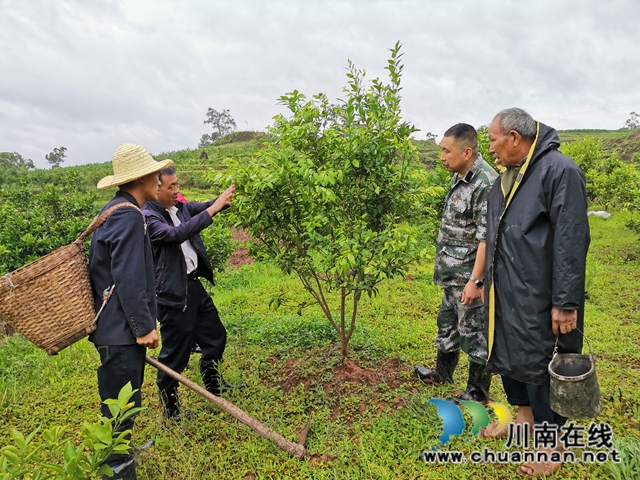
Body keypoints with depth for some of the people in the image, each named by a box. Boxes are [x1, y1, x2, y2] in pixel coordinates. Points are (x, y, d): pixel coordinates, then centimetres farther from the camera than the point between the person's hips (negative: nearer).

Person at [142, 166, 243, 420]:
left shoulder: (180, 207, 7)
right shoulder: (147, 217, -17)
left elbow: (202, 207, -1)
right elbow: (177, 234, -31)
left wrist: (225, 198, -23)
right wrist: (212, 210, -33)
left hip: (194, 284, 8)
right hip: (173, 293, -8)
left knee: (215, 336, 20)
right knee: (175, 351, 6)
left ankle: (214, 385, 42)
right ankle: (170, 406, 28)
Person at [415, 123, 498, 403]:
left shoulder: (486, 184, -21)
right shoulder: (460, 176, 8)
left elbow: (487, 238, -23)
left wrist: (475, 280, -23)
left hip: (469, 277, -9)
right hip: (452, 274, 10)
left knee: (474, 332, 5)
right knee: (447, 323, 22)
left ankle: (477, 392, 24)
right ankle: (442, 373, 42)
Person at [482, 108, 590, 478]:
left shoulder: (559, 170, -15)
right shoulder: (506, 179, 12)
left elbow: (571, 241, -20)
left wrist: (566, 302, -21)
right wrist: (489, 285, 20)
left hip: (537, 297, -8)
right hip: (506, 293, 9)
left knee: (538, 364, 3)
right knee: (505, 354, 18)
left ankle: (552, 441, 24)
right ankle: (525, 415, 41)